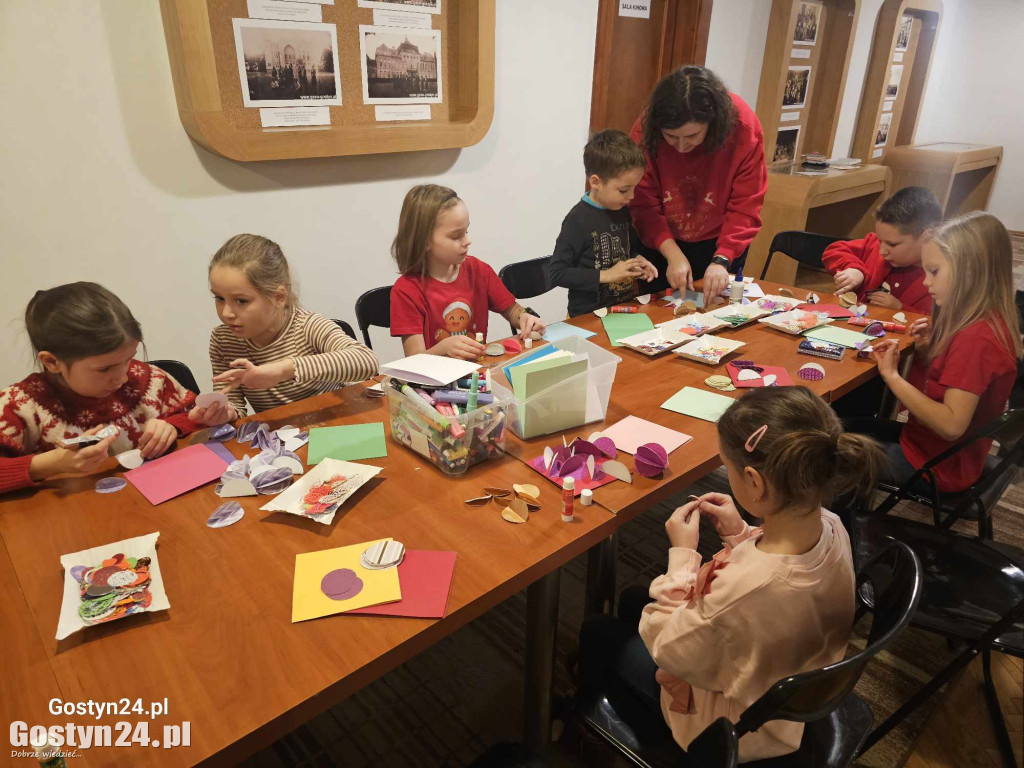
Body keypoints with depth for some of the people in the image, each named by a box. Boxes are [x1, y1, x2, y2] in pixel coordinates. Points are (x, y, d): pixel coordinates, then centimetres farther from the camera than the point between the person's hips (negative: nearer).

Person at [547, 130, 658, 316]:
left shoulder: (622, 211, 9)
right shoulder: (579, 220, -13)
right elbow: (556, 273, -15)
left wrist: (638, 260, 5)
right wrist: (606, 275, -16)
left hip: (626, 308, 7)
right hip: (589, 317, -7)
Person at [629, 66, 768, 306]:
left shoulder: (743, 127, -22)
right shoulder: (645, 129, -22)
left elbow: (745, 206, -20)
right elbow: (644, 203, -20)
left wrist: (722, 260, -33)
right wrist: (673, 254, -31)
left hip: (721, 244, 0)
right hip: (661, 245, 1)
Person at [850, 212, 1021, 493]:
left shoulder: (976, 338, -29)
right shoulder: (989, 320, 1)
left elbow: (952, 424, -32)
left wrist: (892, 376, -30)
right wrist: (929, 346, -7)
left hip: (937, 466, -9)